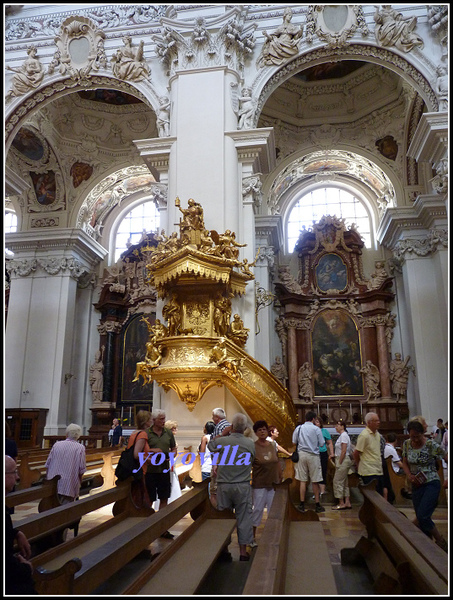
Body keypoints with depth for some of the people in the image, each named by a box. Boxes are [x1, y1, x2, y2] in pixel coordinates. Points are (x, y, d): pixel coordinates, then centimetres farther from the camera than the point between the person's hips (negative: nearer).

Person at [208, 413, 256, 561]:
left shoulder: (222, 441, -10)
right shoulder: (250, 443, -9)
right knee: (243, 518, 10)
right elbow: (253, 460, 5)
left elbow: (210, 444, 10)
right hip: (243, 486, 0)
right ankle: (243, 551, 17)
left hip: (224, 485, 1)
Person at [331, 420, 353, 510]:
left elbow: (343, 451, -20)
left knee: (338, 481, -6)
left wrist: (339, 463, -18)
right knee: (344, 482, 12)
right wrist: (337, 463, 16)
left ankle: (341, 504, -1)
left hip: (343, 460, -10)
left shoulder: (344, 435, -15)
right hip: (343, 460, 10)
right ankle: (347, 503, 17)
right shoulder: (342, 435, 15)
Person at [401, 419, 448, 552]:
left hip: (431, 484, -5)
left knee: (423, 516, -14)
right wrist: (409, 475, -5)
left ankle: (441, 542, 7)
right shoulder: (407, 444, 0)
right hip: (416, 485, 5)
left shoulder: (431, 445, -15)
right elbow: (405, 463, 13)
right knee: (421, 518, 8)